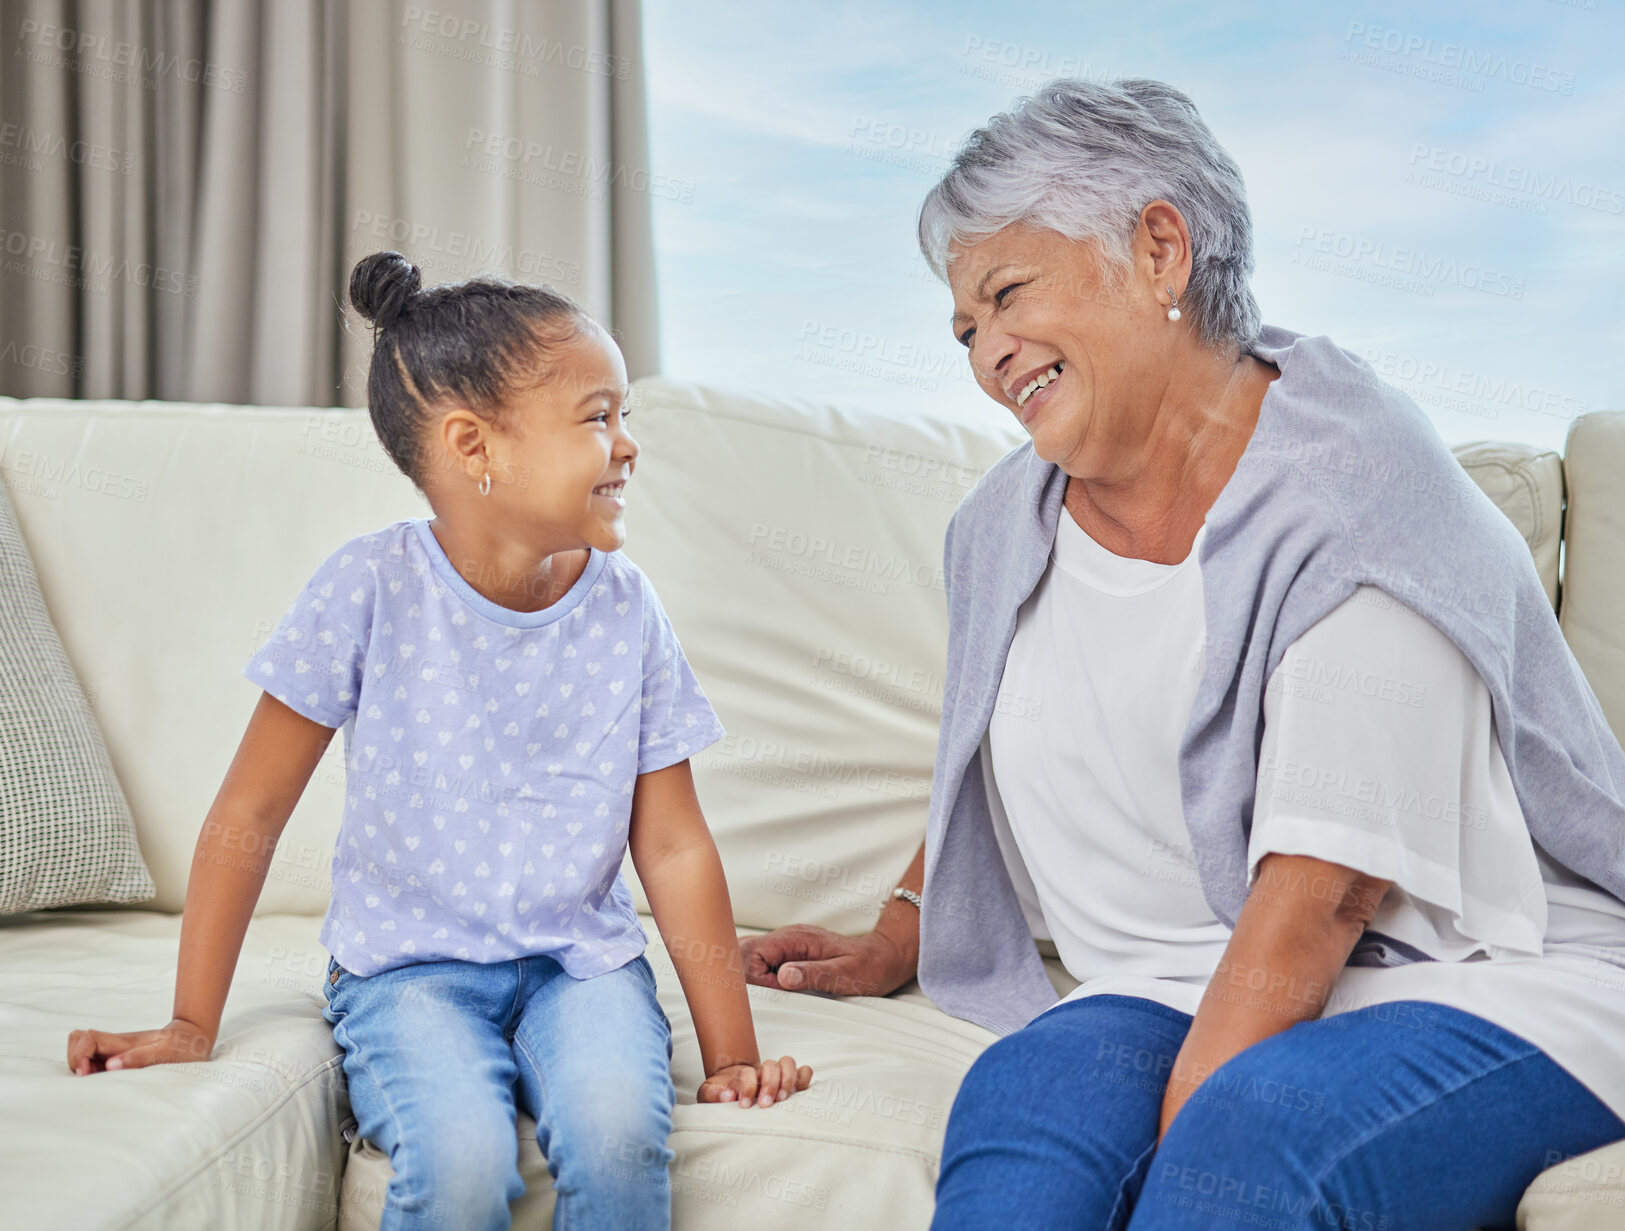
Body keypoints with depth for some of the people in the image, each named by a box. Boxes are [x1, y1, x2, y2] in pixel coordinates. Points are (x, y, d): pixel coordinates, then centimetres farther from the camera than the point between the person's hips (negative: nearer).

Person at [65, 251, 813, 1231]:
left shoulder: (626, 609, -2)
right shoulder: (370, 592, -11)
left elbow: (674, 847, 1)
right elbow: (251, 813, -4)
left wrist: (732, 1055, -1)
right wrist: (192, 1027, -2)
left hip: (581, 959, 2)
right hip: (410, 965, -2)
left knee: (619, 1136, -29)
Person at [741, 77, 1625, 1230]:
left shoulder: (1353, 491, -14)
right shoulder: (1008, 528, 9)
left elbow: (1324, 888, -20)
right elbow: (990, 763, 27)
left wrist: (1183, 1124, -24)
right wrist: (894, 947, 29)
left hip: (1478, 981, -4)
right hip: (1184, 986, 5)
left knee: (1262, 1125, -36)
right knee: (1020, 1095, -29)